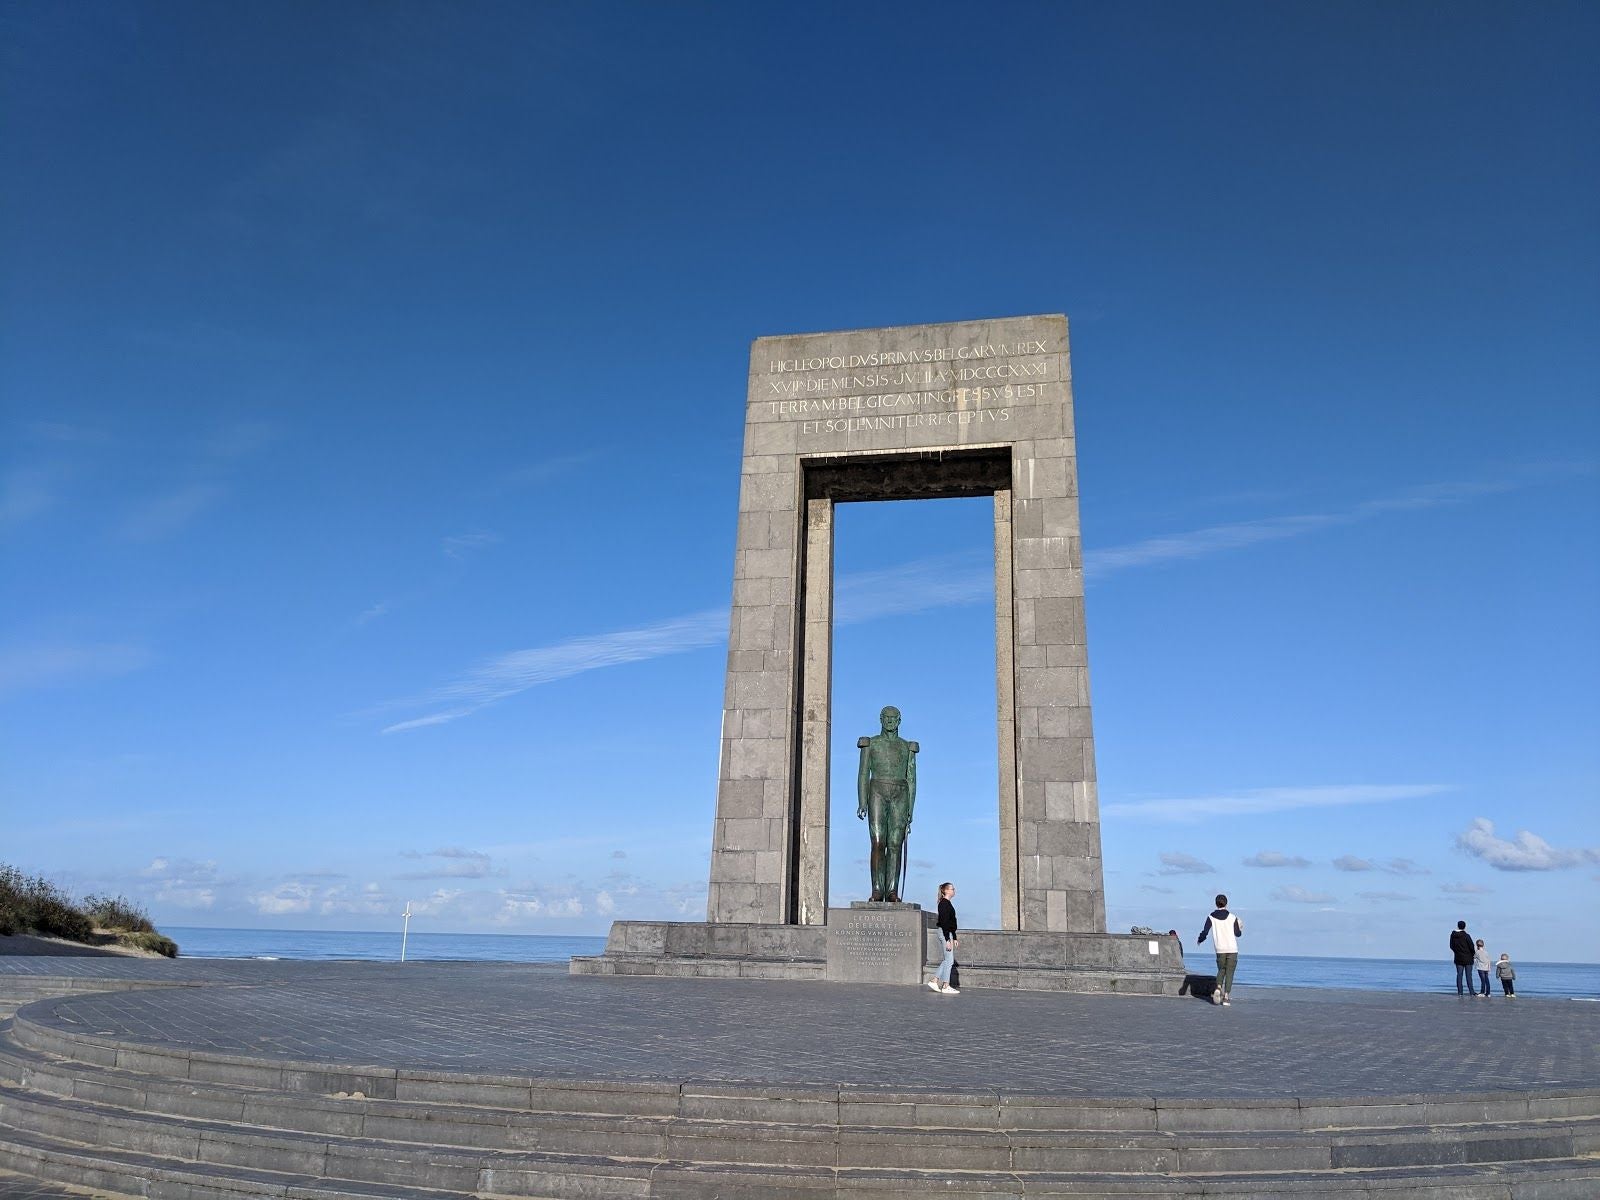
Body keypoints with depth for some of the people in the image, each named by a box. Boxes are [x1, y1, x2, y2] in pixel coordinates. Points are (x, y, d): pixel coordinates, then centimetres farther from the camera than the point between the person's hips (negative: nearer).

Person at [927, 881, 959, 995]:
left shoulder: (947, 903, 16)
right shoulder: (944, 904, -15)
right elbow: (944, 922, -20)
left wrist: (954, 938, 22)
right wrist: (948, 940, -22)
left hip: (948, 933, 10)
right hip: (945, 933, -10)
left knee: (948, 960, 12)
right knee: (949, 960, -5)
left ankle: (934, 981, 15)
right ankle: (946, 986, 1)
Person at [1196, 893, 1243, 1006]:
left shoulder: (1211, 917, -2)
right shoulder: (1232, 917, -3)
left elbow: (1205, 932, -8)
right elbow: (1238, 934, 3)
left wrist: (1199, 940, 11)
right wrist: (1240, 928, 25)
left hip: (1220, 950, 1)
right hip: (1232, 949, -1)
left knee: (1221, 970, 18)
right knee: (1229, 973, 3)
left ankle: (1218, 989, -6)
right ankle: (1226, 997, -4)